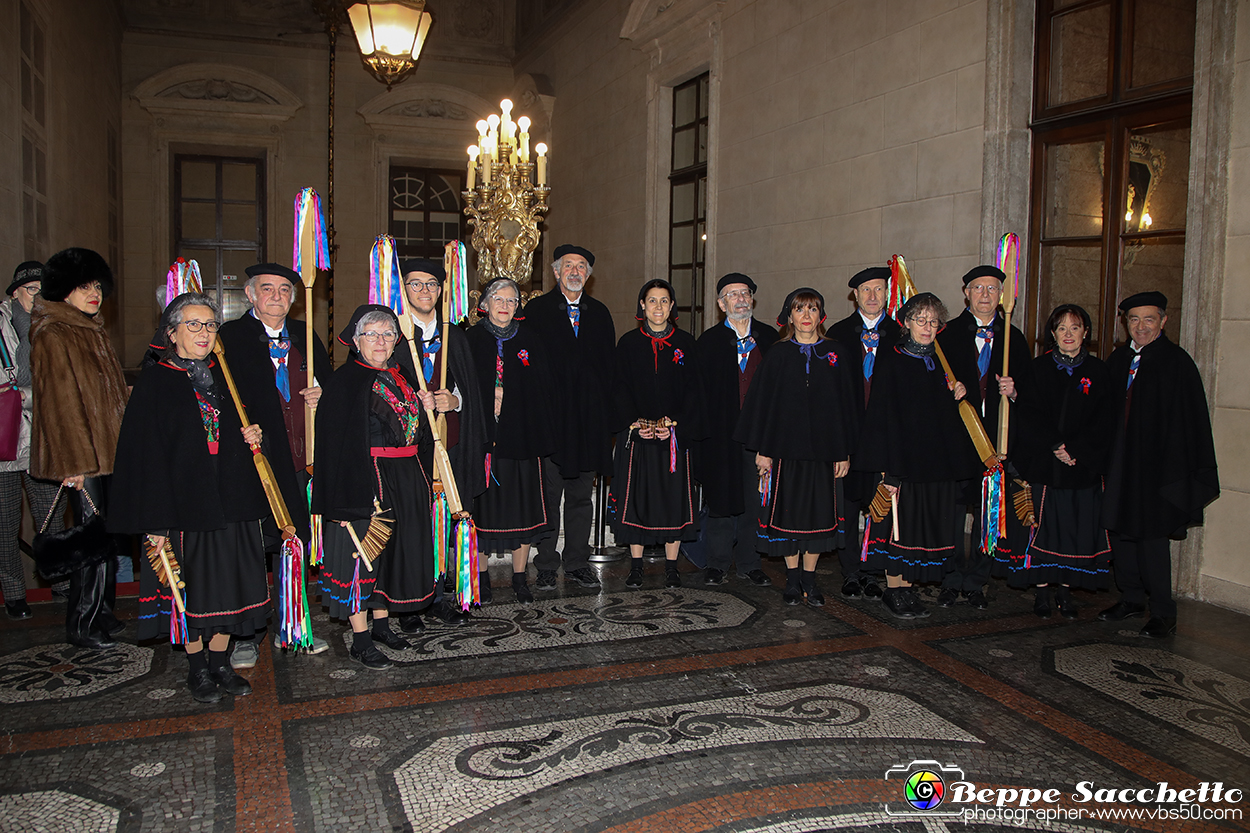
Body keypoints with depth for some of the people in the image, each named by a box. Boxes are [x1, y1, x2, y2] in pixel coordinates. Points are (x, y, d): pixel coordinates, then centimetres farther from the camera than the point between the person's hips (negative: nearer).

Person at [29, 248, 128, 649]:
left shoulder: (93, 333, 17)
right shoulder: (52, 337, -10)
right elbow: (58, 402, -15)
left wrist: (121, 447, 19)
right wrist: (74, 463, -17)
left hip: (107, 452, 8)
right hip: (81, 457, -8)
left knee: (107, 536, 11)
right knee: (95, 538, -6)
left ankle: (102, 614, 22)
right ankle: (80, 625, 5)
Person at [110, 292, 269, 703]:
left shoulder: (225, 375, 10)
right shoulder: (154, 381, -4)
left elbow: (242, 428, 23)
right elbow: (145, 454, -9)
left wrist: (254, 435, -3)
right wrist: (155, 521, -15)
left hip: (231, 500, 4)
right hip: (183, 500, -4)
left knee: (227, 585, 9)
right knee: (191, 589, 5)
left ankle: (221, 664, 23)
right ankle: (197, 669, 22)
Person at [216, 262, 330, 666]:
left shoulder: (305, 335, 14)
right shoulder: (229, 337, 0)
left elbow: (329, 384, 22)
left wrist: (321, 397, 1)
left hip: (302, 461, 4)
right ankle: (245, 635, 16)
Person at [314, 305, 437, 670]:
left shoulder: (401, 376, 12)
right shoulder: (344, 381, -10)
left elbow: (417, 430, 22)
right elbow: (337, 443, -16)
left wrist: (427, 407, 2)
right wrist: (349, 497, -21)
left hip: (406, 481, 7)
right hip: (365, 478, -7)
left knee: (394, 550, 15)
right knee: (362, 552, -1)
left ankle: (382, 622, 30)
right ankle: (360, 639, 9)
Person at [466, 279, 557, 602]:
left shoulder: (528, 339, 9)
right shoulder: (471, 340, 4)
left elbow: (544, 388, 4)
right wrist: (487, 402, -13)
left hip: (522, 438, 2)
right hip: (483, 436, -1)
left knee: (522, 509, 4)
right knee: (484, 506, 2)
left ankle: (520, 578, 16)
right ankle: (481, 578, 16)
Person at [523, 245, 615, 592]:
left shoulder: (600, 314, 13)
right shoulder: (537, 310, 2)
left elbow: (609, 365, 12)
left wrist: (607, 416, 4)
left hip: (589, 419, 3)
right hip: (549, 416, -3)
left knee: (581, 495, 10)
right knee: (548, 495, 3)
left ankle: (577, 563, 20)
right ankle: (546, 566, 13)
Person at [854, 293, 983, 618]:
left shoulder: (941, 362, 14)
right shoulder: (890, 361, -5)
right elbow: (882, 416, -12)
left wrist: (958, 395, 0)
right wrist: (888, 468, -18)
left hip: (938, 461, 6)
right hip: (904, 459, -6)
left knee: (928, 527, 8)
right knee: (900, 526, -2)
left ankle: (908, 587, 20)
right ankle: (894, 589, 11)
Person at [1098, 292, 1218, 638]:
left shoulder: (1177, 362, -7)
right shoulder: (1118, 360, 10)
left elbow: (1190, 423, -9)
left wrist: (1176, 471, -14)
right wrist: (1105, 460, 7)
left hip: (1155, 464, -6)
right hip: (1120, 463, 6)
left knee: (1151, 534, -5)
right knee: (1120, 528, 10)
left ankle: (1163, 614, 8)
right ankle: (1132, 598, 26)